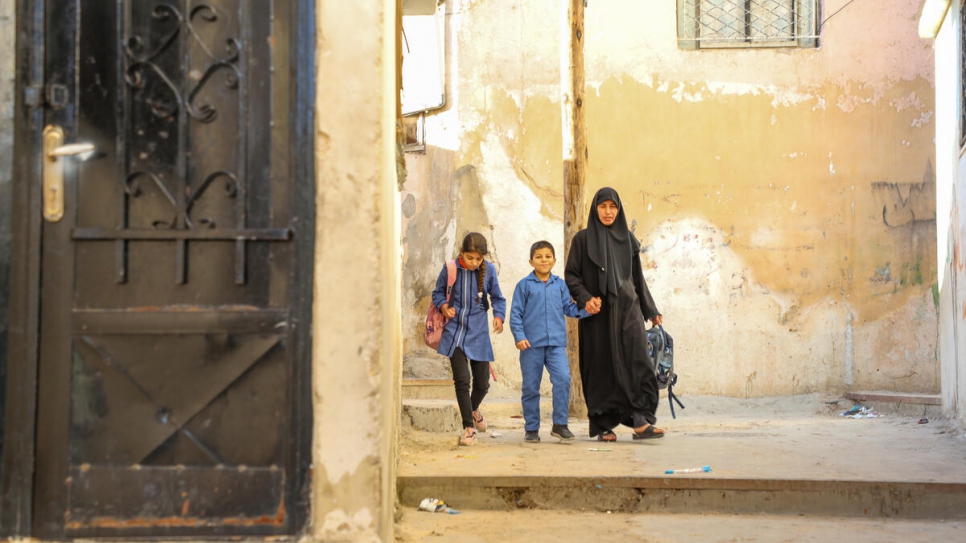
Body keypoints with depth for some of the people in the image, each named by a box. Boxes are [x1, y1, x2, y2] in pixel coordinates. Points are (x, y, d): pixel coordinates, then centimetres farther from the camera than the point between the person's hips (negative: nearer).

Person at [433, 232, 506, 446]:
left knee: (482, 382, 9)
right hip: (454, 332, -1)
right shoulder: (450, 269, -5)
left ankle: (473, 409, 44)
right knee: (462, 380, -10)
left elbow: (497, 298, 7)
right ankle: (469, 427, 6)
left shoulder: (488, 270, -3)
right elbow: (438, 292, 9)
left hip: (478, 334, 2)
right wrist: (443, 306, -11)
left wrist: (499, 315, -10)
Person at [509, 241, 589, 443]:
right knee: (531, 387, 4)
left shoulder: (560, 285, 10)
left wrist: (585, 310, -5)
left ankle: (560, 424, -3)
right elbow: (515, 313, 0)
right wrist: (519, 336, -10)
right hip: (532, 344, -2)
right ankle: (531, 428, 17)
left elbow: (568, 307, 12)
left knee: (563, 379, -15)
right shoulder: (524, 285, 1)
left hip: (556, 343, 2)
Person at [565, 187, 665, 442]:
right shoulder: (582, 239, 3)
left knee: (637, 360, -12)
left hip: (627, 309, 2)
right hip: (597, 314, -2)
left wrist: (651, 310, 15)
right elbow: (571, 276, 0)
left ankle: (641, 420, -16)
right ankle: (604, 425, 5)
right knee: (601, 368, -2)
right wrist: (585, 298, -17)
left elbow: (638, 277, 17)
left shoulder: (627, 239, 12)